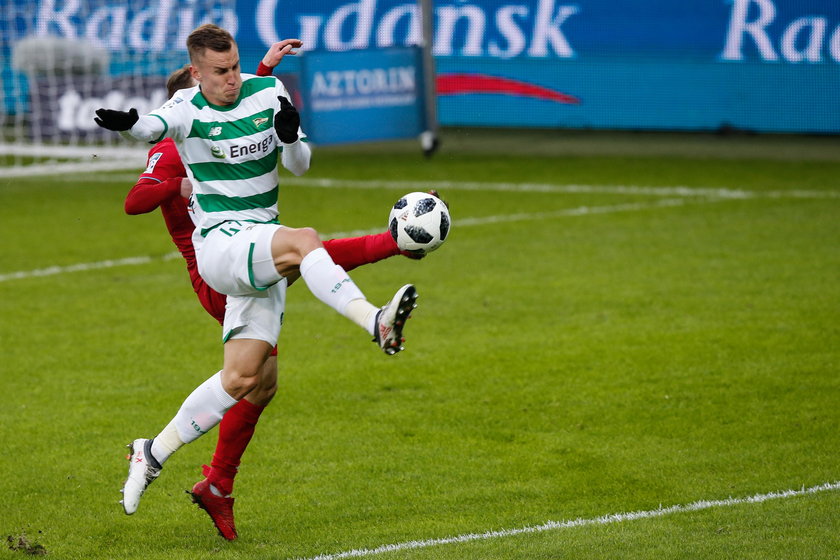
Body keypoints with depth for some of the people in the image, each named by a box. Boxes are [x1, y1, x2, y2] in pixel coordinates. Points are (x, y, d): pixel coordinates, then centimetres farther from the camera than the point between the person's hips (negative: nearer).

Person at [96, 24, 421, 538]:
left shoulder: (268, 93, 3)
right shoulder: (189, 108, -7)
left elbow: (299, 165, 8)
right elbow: (156, 126, -31)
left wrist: (291, 137, -16)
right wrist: (129, 124, -55)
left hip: (264, 253, 5)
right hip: (219, 243, -5)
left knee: (242, 378, -2)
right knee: (304, 241, -36)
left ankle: (154, 453, 13)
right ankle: (377, 323, -47)